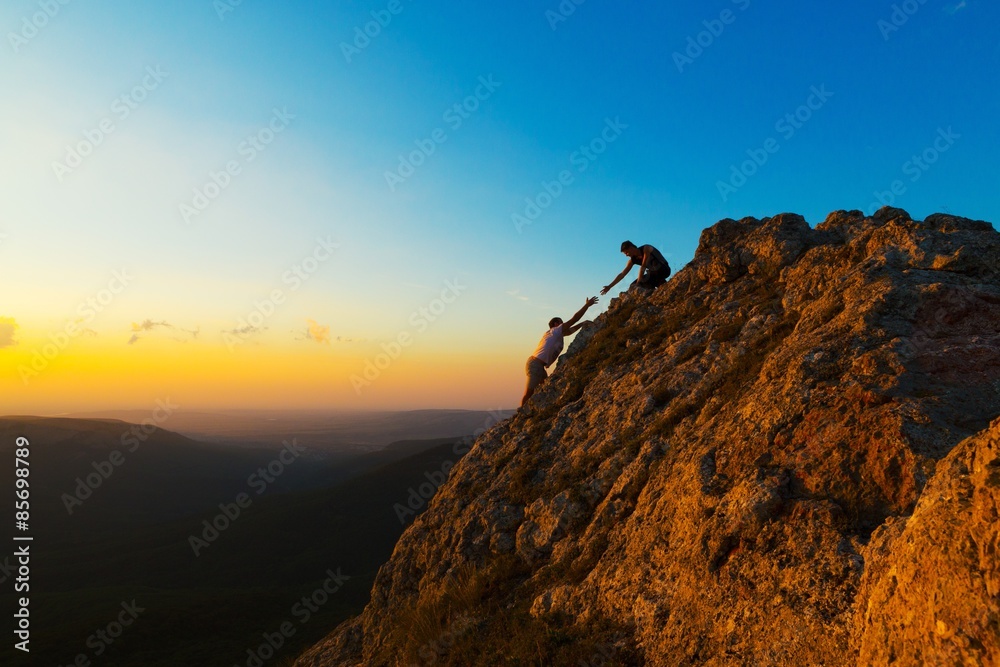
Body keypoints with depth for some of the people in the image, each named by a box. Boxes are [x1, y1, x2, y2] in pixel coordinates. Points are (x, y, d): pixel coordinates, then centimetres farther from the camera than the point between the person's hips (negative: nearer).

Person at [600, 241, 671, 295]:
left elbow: (643, 266, -24)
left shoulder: (646, 249, -18)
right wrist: (610, 286, -4)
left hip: (664, 270, -8)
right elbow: (622, 274, 1)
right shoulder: (633, 260, 0)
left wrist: (638, 281, -27)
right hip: (653, 273, 8)